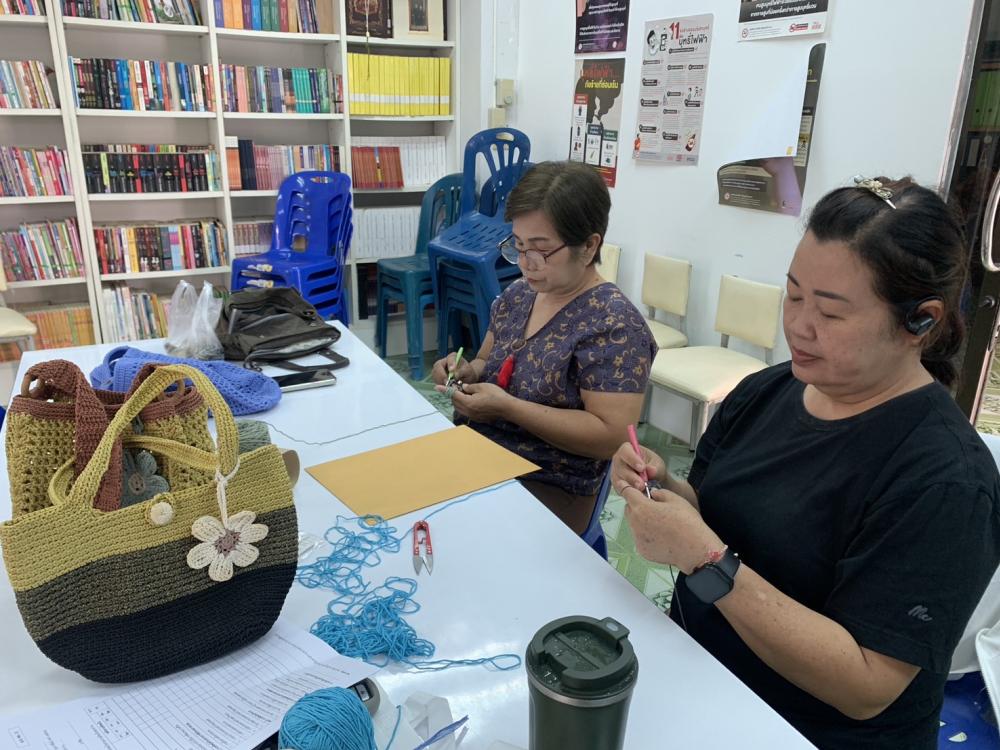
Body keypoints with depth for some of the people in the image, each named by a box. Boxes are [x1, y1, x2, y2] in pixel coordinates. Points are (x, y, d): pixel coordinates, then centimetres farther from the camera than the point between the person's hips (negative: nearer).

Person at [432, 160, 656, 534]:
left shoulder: (615, 325, -16)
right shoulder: (518, 294, 6)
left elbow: (611, 436, -20)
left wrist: (507, 407, -23)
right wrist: (466, 371, -5)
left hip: (547, 488, -7)